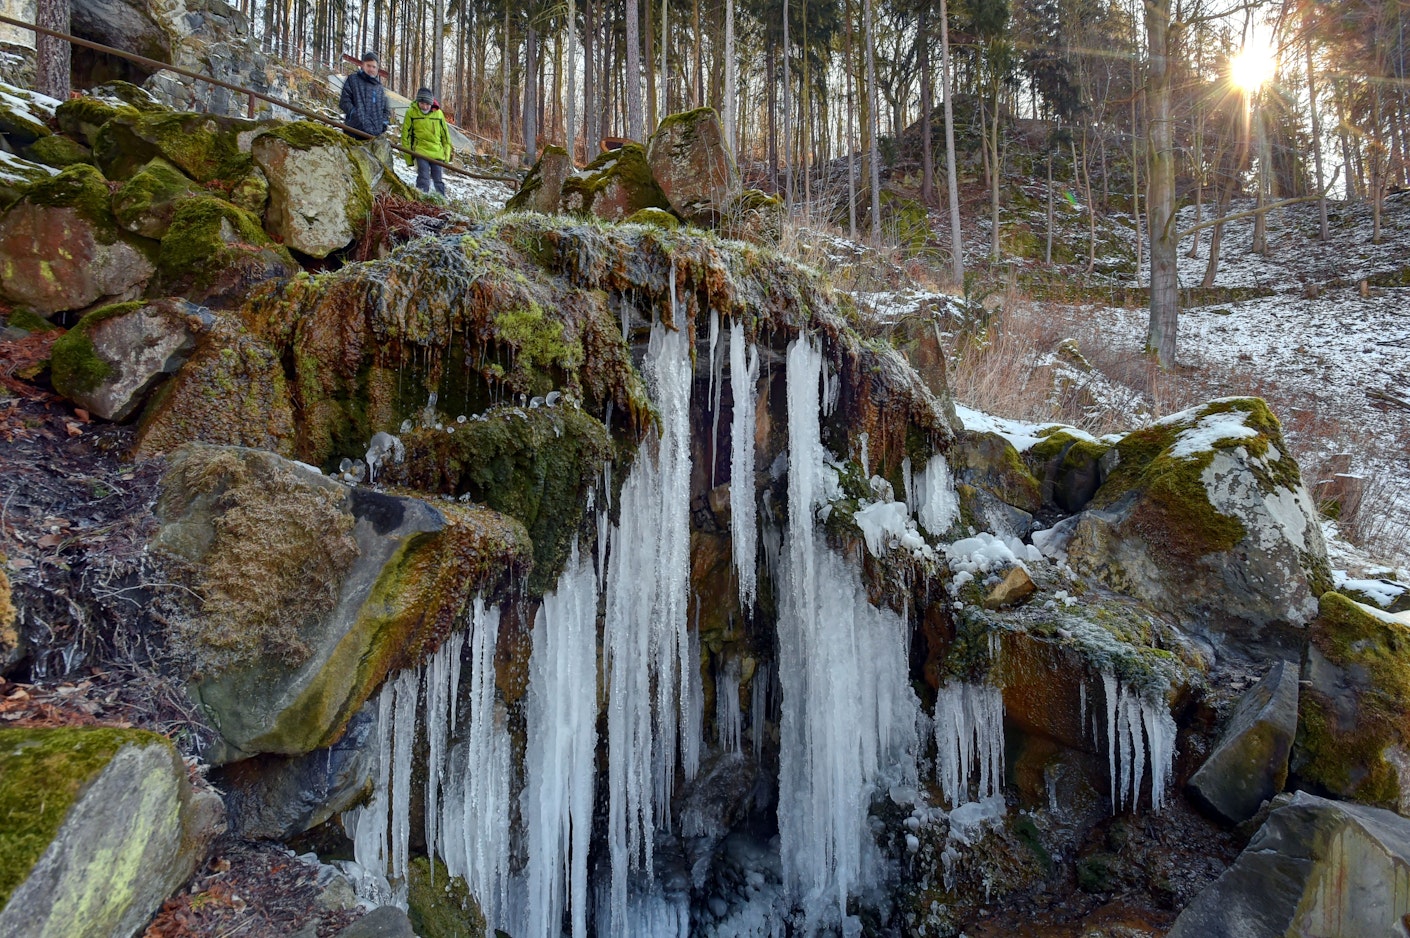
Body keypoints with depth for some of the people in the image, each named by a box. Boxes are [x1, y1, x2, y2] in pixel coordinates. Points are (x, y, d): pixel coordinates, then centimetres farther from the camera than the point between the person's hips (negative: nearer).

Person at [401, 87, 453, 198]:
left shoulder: (438, 113, 4)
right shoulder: (411, 113, -2)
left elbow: (445, 135, 13)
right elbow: (405, 135, 2)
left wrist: (447, 153, 11)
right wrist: (408, 157, -1)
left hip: (437, 153, 2)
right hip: (420, 151, -2)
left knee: (439, 181, 9)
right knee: (423, 180, -12)